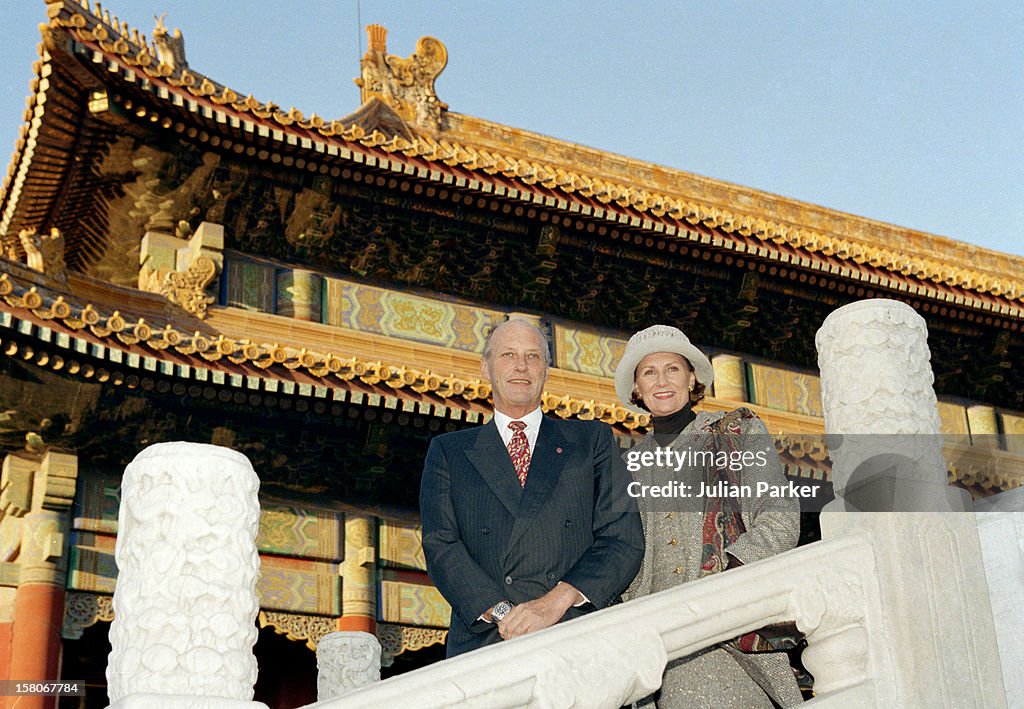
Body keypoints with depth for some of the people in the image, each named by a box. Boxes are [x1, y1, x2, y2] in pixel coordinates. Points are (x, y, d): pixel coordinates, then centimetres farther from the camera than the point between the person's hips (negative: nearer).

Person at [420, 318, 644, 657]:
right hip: (483, 644, 0)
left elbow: (625, 540, 7)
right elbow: (440, 546, 6)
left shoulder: (592, 440, 17)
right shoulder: (448, 451, 19)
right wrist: (501, 613, -10)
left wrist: (556, 601, -9)